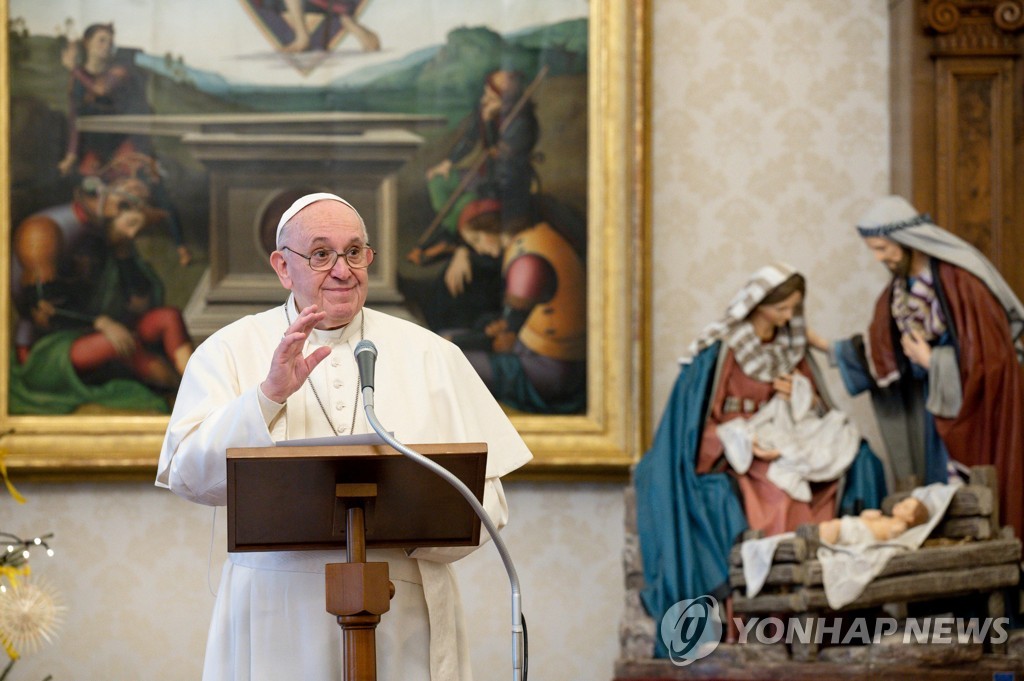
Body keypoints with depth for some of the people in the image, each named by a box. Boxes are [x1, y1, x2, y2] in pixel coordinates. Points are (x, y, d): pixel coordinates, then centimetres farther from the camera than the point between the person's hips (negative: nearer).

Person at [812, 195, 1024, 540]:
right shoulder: (899, 287, 2)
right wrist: (828, 347, 7)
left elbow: (987, 353, -20)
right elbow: (878, 350, 11)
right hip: (931, 405, 7)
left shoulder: (959, 280, -20)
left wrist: (929, 360, -14)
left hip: (973, 405, -7)